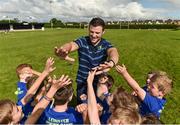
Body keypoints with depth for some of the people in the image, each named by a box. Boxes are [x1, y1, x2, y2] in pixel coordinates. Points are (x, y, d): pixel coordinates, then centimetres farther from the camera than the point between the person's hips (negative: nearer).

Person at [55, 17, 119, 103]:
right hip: (82, 84, 0)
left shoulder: (106, 44, -10)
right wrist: (63, 50, -59)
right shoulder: (82, 41, -12)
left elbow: (113, 51, -33)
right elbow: (71, 45, -33)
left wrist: (111, 62, -58)